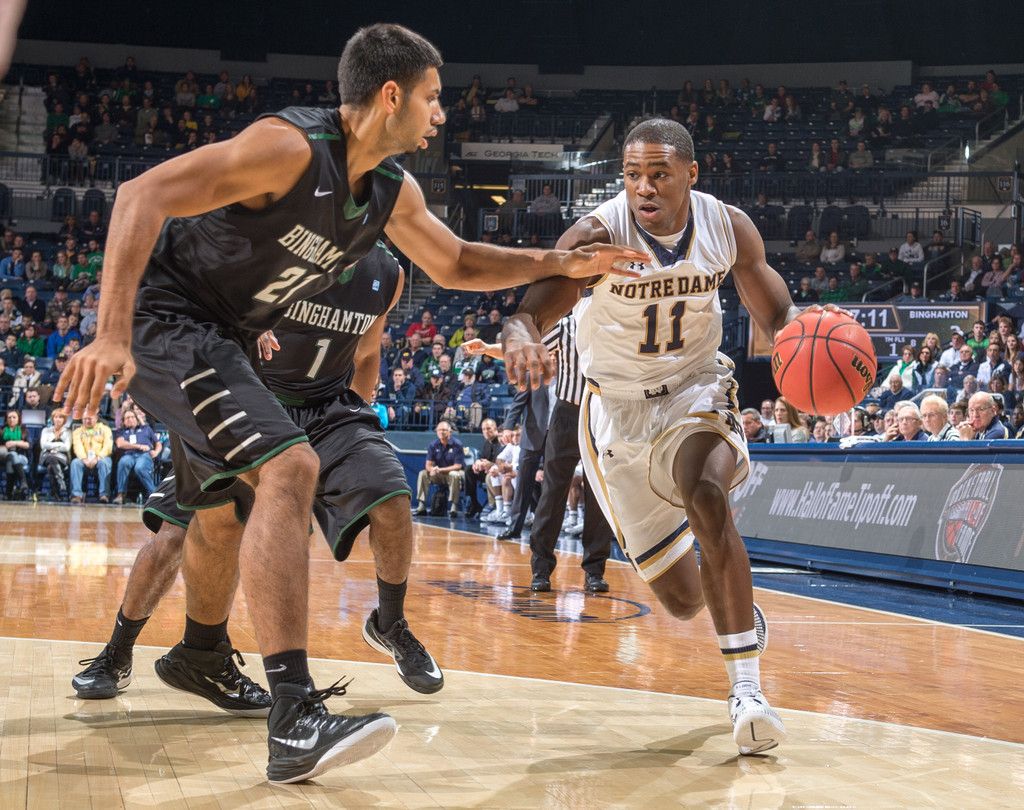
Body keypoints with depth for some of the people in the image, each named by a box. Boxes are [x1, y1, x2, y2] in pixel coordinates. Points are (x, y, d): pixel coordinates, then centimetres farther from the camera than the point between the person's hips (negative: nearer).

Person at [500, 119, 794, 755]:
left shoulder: (730, 229, -12)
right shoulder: (598, 235, -22)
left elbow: (775, 314, 3)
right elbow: (532, 309, -33)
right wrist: (520, 338, -58)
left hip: (697, 391, 1)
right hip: (619, 409, -1)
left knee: (706, 497, -35)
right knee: (683, 601, 1)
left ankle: (747, 690, -28)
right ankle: (743, 615, 42)